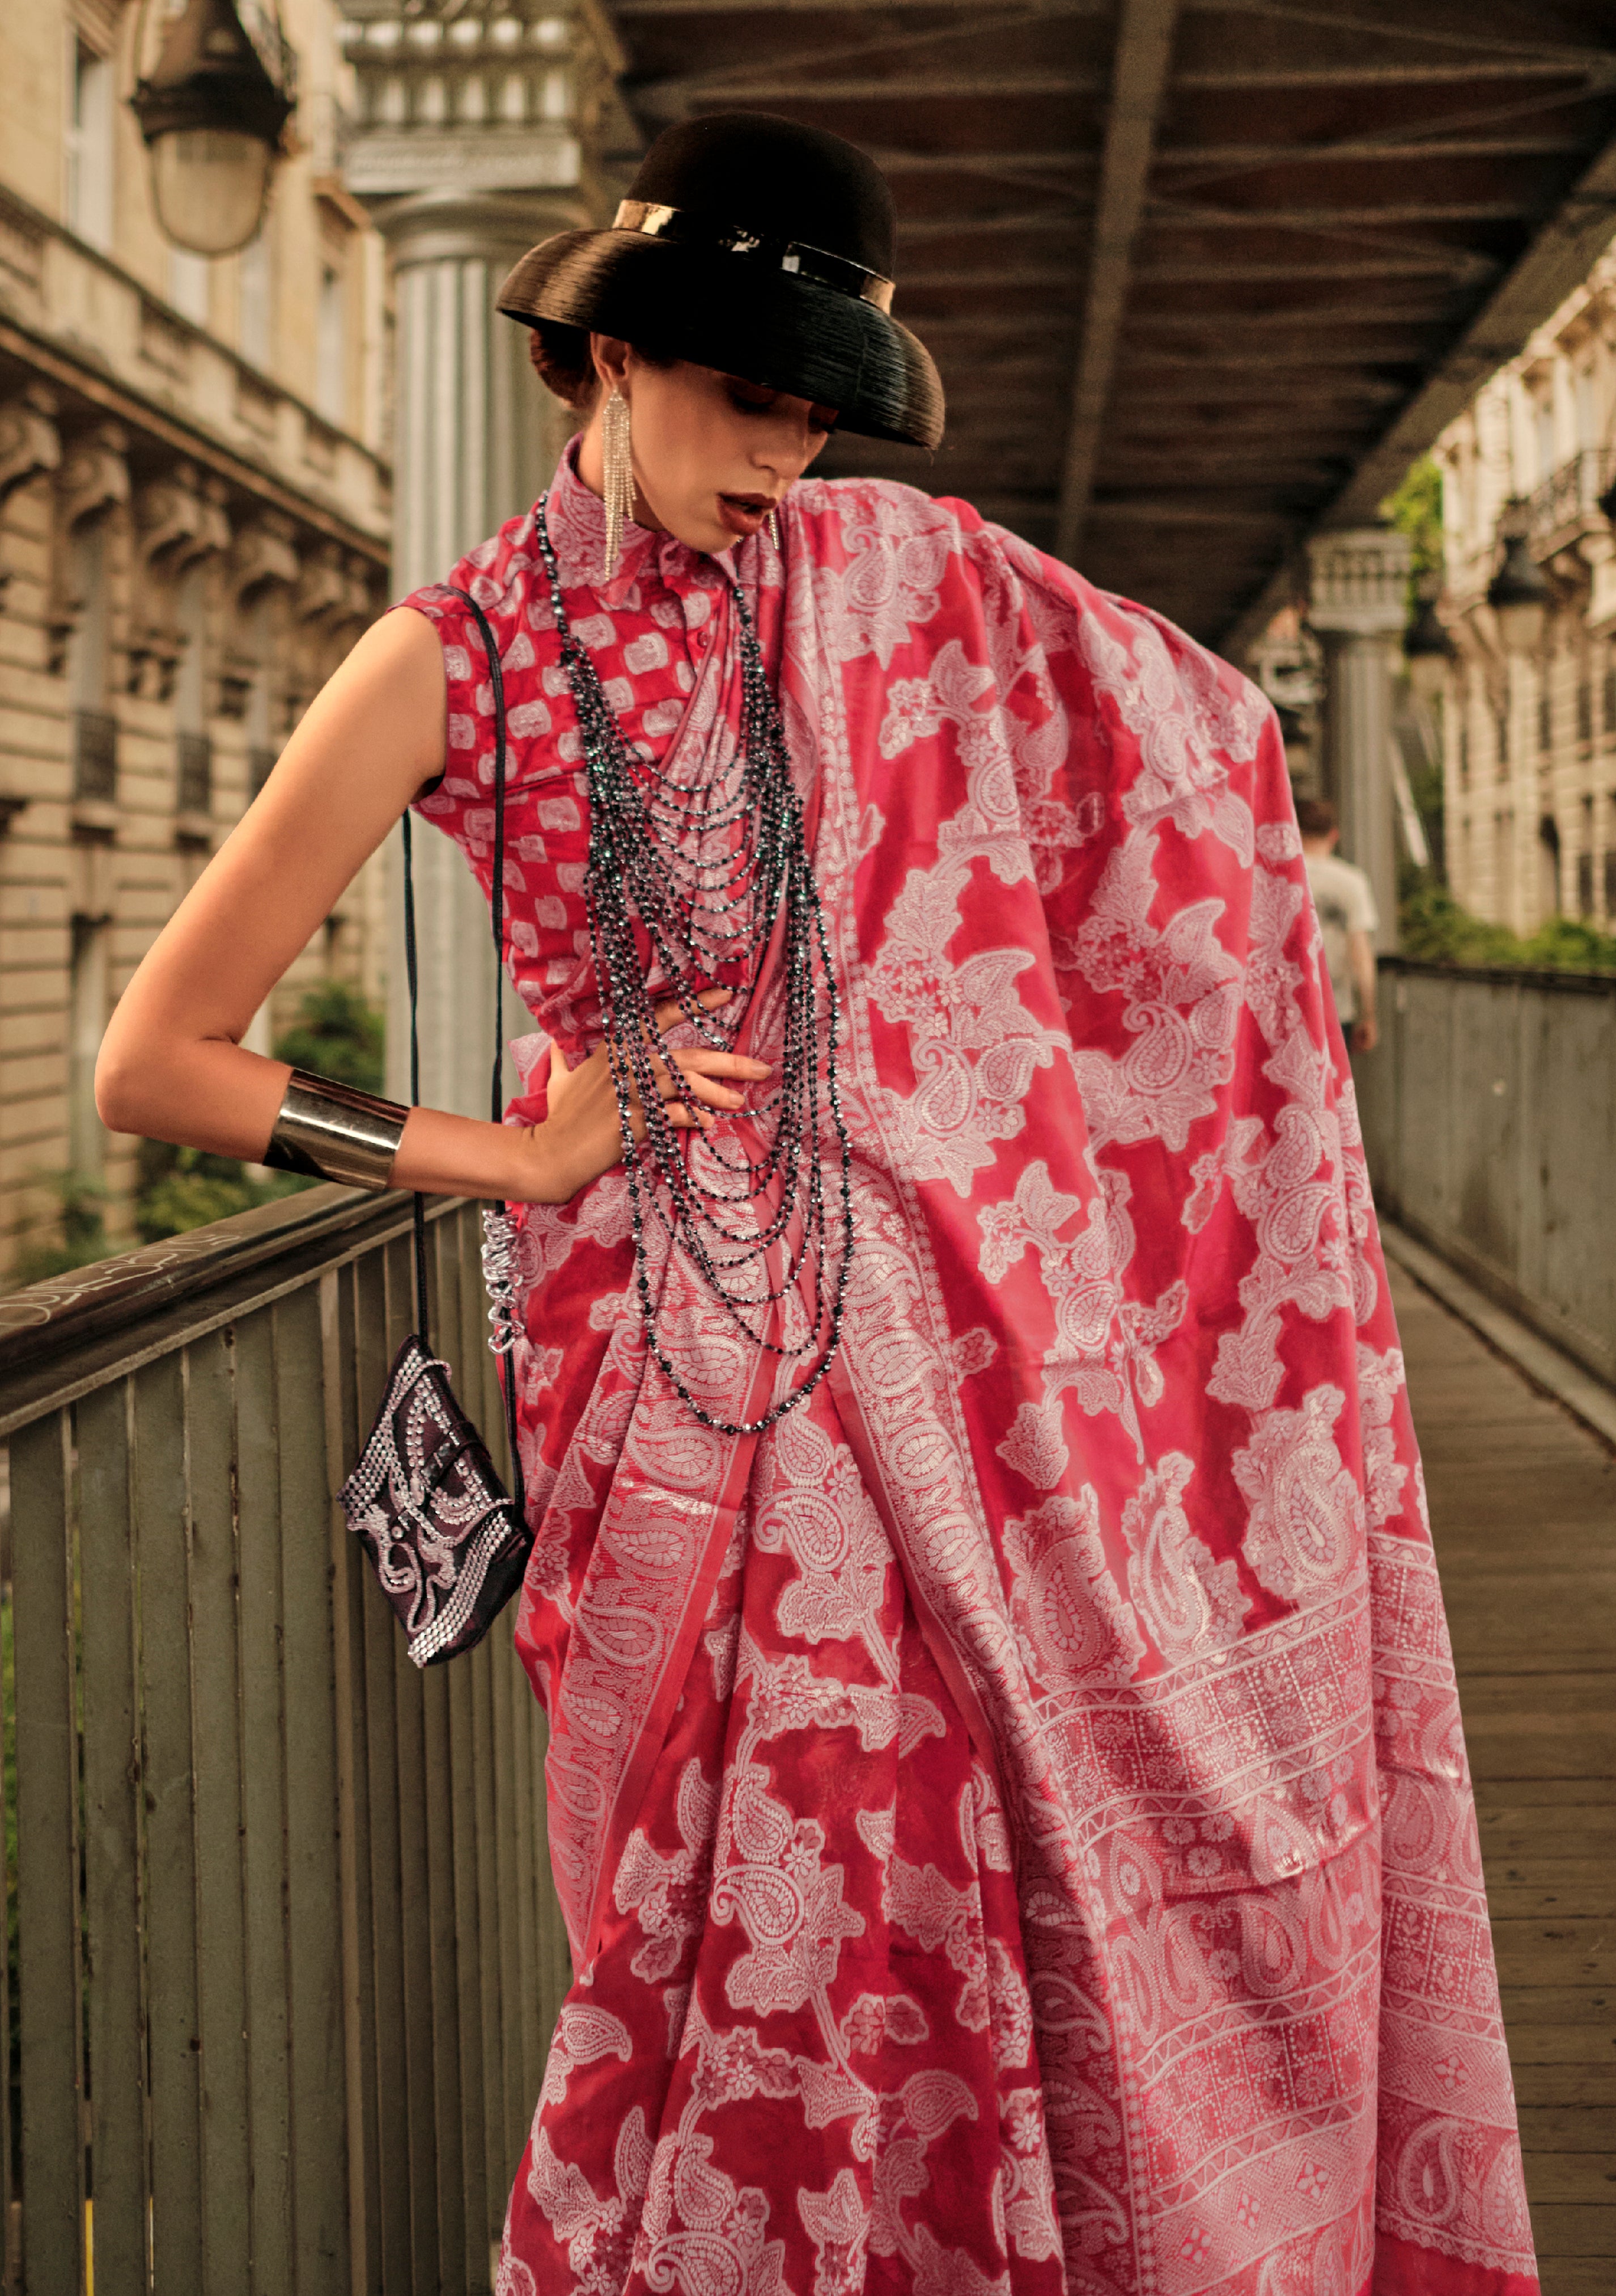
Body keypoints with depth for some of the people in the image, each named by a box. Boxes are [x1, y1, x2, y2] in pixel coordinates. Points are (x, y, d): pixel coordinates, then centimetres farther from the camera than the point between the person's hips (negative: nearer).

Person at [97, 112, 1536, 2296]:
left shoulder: (881, 569, 7)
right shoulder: (455, 662, -5)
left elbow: (1208, 743, 24)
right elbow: (154, 1064, -5)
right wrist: (519, 1155, -7)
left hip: (936, 1310, 4)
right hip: (684, 1354, -4)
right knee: (765, 1905, 0)